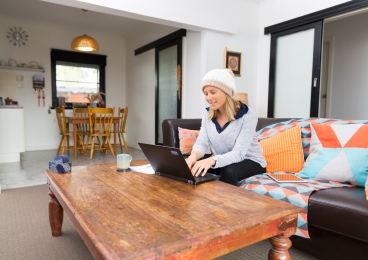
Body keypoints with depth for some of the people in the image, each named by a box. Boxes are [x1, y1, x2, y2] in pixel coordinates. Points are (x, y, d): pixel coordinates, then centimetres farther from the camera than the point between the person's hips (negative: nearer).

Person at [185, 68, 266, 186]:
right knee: (189, 163, -17)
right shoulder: (208, 114, -3)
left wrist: (211, 160, -47)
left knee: (229, 170, -36)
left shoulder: (248, 115, -21)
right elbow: (202, 143, -10)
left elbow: (238, 153, -28)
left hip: (250, 162, -4)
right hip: (221, 161, 5)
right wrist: (194, 156, -34)